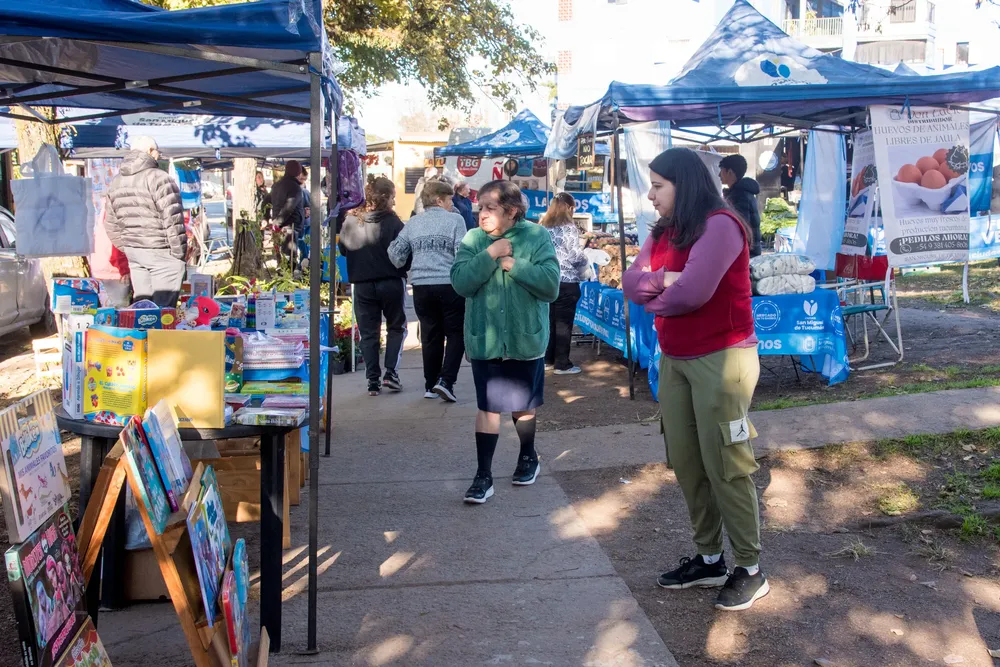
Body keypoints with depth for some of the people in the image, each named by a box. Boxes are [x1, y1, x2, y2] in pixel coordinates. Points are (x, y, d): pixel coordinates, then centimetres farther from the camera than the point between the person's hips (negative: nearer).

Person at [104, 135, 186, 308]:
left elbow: (111, 223, 16)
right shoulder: (158, 178, -12)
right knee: (164, 308, -5)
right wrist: (179, 253, -10)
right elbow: (172, 220, -16)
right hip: (160, 253, -7)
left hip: (133, 252, 7)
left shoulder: (116, 183, 13)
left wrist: (127, 248, 20)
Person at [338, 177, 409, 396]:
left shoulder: (350, 221, -3)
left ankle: (373, 381, 10)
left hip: (362, 285, 2)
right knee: (396, 327, 17)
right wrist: (402, 270, 8)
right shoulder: (393, 222, -13)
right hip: (391, 283, -2)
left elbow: (343, 250, 7)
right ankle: (391, 372, 5)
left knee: (369, 333, 12)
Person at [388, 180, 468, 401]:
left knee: (430, 335, 13)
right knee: (456, 334, 7)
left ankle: (430, 385, 17)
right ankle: (445, 380, -7)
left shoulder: (413, 223, 10)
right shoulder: (454, 220, -2)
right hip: (450, 285, -4)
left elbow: (397, 253, 10)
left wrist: (407, 268, 30)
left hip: (421, 286, 4)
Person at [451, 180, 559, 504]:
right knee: (487, 408, 2)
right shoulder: (473, 239, -1)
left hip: (526, 340, -1)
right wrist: (490, 254, -20)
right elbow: (460, 283, -13)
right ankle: (483, 475, 11)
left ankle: (528, 457, 38)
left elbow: (550, 285, -16)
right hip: (484, 340, 1)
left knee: (523, 407, 14)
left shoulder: (537, 236, -7)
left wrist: (514, 264, -19)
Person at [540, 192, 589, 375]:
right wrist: (585, 261, 7)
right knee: (563, 323, 0)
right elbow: (575, 255, -12)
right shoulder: (568, 227, -11)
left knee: (550, 320, 15)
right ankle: (562, 364, 5)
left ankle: (548, 358, 23)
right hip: (566, 281, -6)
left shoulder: (543, 226, 8)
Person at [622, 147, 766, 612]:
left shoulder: (720, 225, -13)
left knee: (724, 467, -4)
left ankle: (750, 569, 9)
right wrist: (664, 279, -14)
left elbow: (692, 292, -22)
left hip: (721, 359, -8)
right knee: (686, 463, 10)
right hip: (674, 360, 8)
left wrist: (653, 298, -3)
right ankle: (708, 559, 22)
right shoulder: (663, 233, 13)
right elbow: (631, 282, 5)